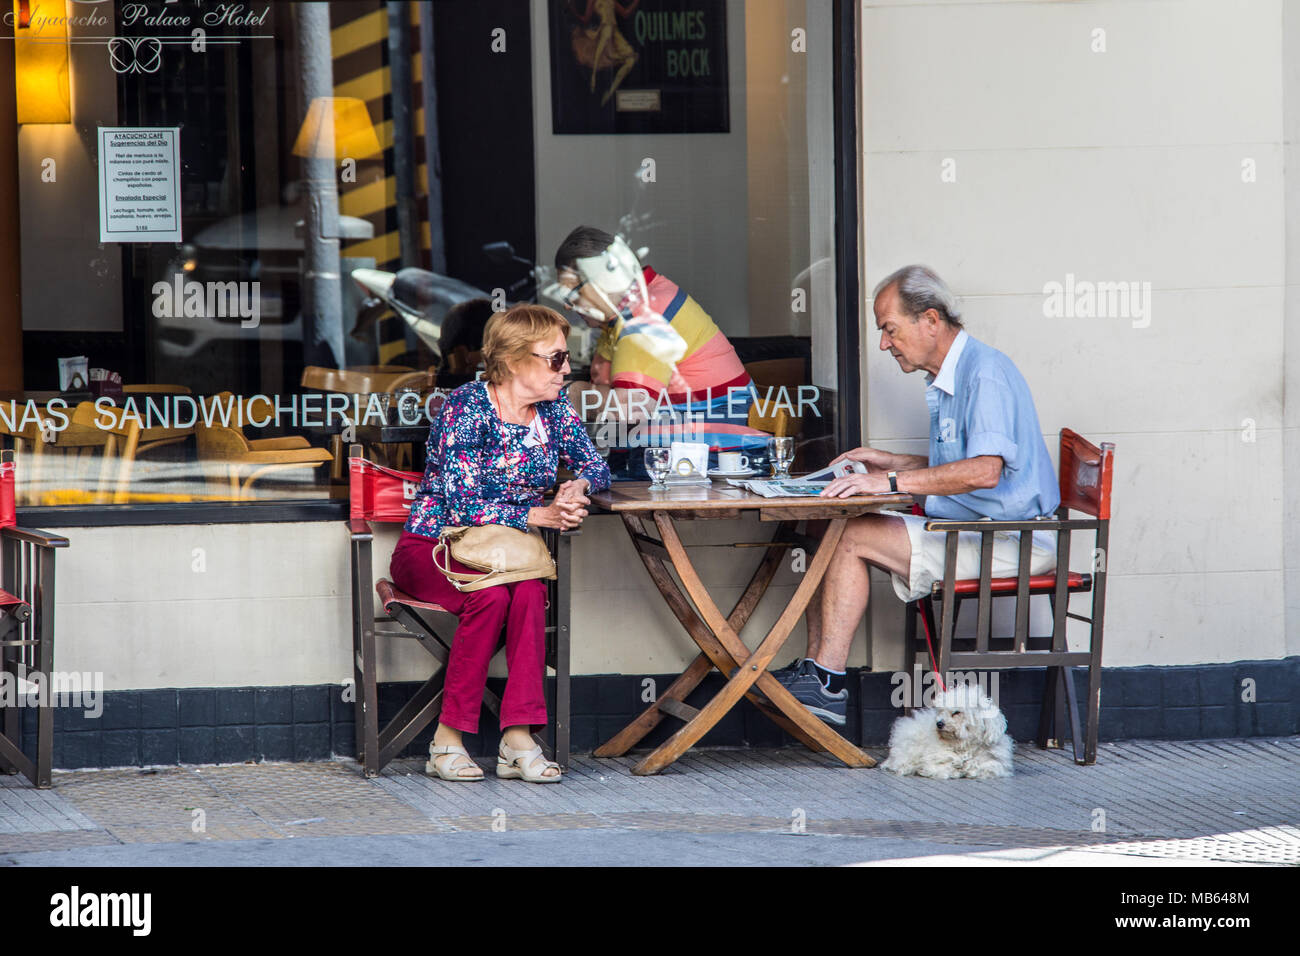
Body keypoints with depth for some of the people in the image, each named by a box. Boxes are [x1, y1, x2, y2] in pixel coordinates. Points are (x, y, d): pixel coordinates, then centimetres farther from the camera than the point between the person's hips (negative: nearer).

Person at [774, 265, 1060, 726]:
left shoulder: (985, 372, -17)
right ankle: (815, 669, -3)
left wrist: (893, 482, -28)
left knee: (853, 537, -16)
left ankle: (827, 684, -13)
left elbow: (984, 471, -30)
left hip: (1009, 542, -10)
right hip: (966, 531, 10)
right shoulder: (945, 380, 17)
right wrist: (893, 463, 15)